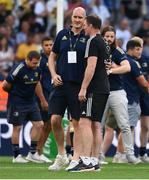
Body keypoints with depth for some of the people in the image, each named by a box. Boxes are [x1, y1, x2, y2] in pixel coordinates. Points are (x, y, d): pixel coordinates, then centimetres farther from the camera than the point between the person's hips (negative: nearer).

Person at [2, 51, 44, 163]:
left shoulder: (37, 69, 1)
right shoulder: (19, 70, -20)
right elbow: (5, 85, -12)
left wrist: (43, 100, 23)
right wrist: (15, 93, 4)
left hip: (31, 102, 7)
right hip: (17, 103, -7)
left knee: (39, 124, 1)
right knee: (17, 128, 0)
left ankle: (32, 153, 9)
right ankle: (16, 156, 9)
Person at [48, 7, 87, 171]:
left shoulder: (87, 38, 0)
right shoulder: (62, 34, 9)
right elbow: (52, 57, 17)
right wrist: (54, 75, 1)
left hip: (78, 85, -3)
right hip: (61, 84, 3)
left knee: (77, 123, -1)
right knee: (55, 120, -2)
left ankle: (75, 159, 4)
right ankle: (61, 155, 14)